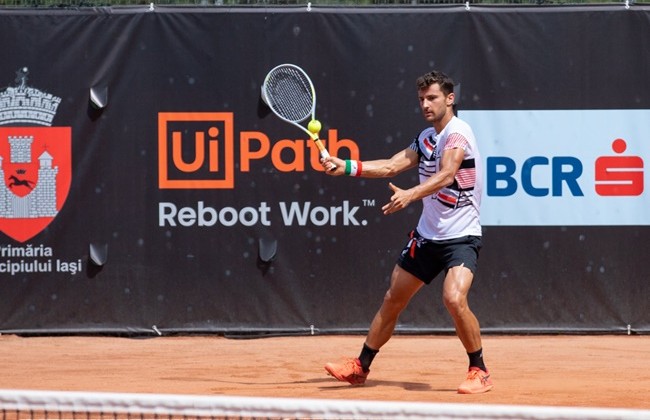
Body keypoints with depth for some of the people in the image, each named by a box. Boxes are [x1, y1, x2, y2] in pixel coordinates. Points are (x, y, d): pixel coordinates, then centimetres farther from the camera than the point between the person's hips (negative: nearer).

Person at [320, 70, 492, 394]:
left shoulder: (457, 132, -14)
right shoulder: (426, 138, 11)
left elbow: (446, 175, -30)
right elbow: (391, 166, 7)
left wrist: (409, 195, -45)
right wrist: (346, 167, -4)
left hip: (461, 236, -8)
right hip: (426, 235, 8)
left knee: (454, 298, -27)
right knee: (392, 300, 11)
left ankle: (479, 371, -12)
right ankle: (360, 366, 25)